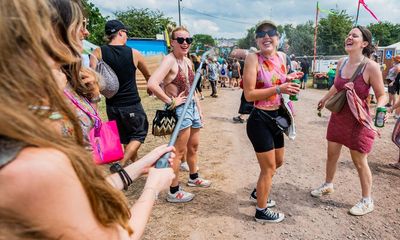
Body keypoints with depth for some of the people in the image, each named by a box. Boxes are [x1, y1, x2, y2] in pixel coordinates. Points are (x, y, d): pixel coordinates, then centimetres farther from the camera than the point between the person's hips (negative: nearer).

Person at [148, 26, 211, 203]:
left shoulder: (187, 61, 11)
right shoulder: (169, 60, -17)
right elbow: (152, 84, -32)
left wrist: (199, 108, 17)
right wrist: (171, 102, -23)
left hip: (192, 107, 9)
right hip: (180, 109, -9)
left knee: (193, 145, 22)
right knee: (179, 151, -1)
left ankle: (193, 177, 44)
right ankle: (174, 192, 15)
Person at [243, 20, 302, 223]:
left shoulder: (282, 57, 6)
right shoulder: (253, 58, -15)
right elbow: (249, 94, -21)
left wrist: (288, 81, 0)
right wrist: (278, 89, -26)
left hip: (276, 118, 8)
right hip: (259, 120, -8)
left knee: (278, 162, 24)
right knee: (269, 168, 5)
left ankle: (258, 192, 49)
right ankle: (262, 212, 27)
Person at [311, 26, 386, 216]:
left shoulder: (371, 67, -18)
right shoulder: (341, 63, -1)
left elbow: (381, 95, -10)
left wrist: (380, 109, -30)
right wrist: (325, 99, 32)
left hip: (358, 121, -6)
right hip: (338, 116, 6)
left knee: (359, 161, 6)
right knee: (332, 154, 18)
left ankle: (367, 201, 27)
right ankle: (328, 185, 41)